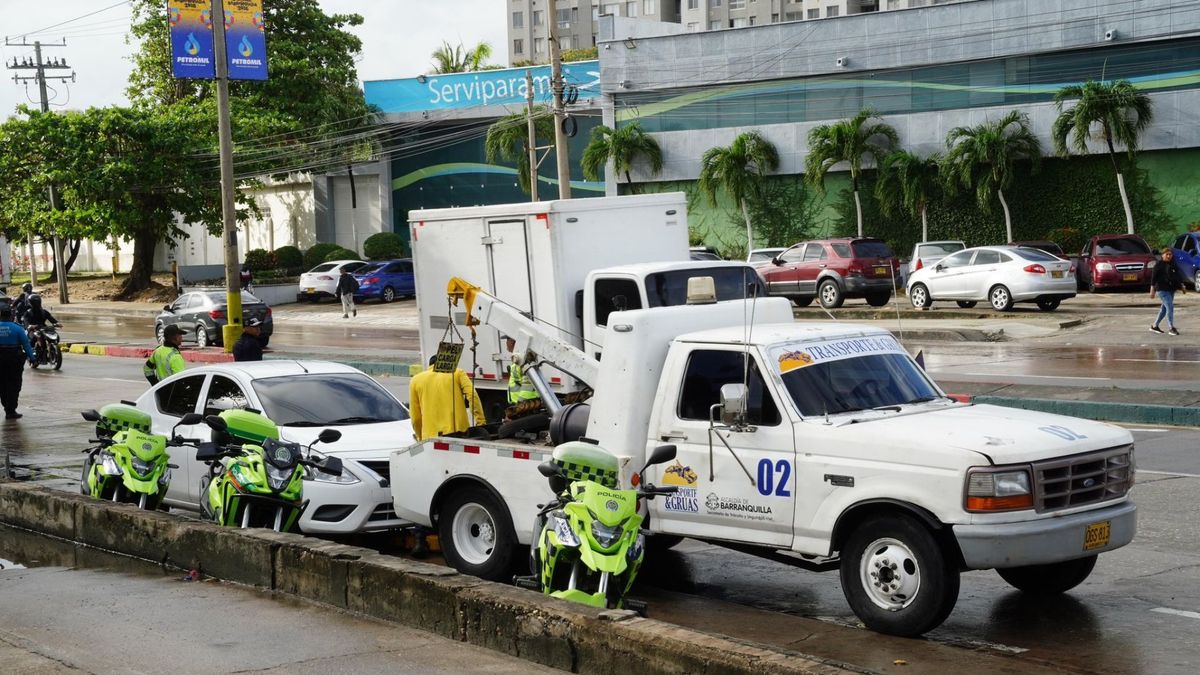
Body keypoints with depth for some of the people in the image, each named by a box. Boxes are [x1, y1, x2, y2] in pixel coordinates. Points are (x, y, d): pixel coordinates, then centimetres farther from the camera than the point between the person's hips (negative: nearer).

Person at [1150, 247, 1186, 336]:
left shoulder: (1173, 265, 12)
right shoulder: (1159, 265, -7)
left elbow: (1178, 277, 20)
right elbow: (1154, 278, -9)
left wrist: (1182, 287, 16)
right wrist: (1152, 290, -14)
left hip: (1171, 289, 8)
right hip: (1162, 289, -8)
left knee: (1164, 308, 12)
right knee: (1170, 307, -15)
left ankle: (1154, 326, 24)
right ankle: (1171, 328, -13)